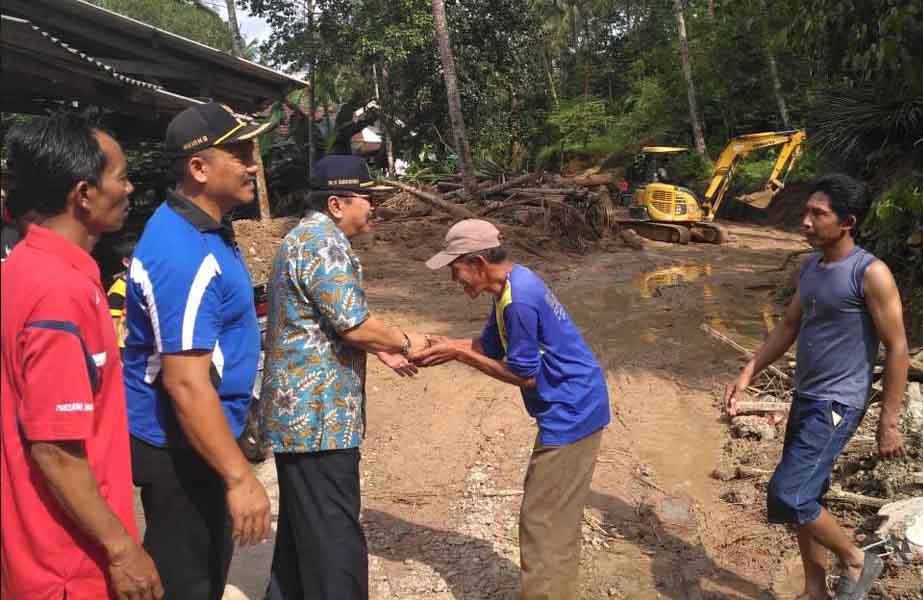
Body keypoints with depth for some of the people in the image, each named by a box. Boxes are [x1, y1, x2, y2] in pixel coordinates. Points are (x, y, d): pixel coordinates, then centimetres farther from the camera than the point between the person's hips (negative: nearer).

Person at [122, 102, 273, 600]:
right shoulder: (184, 253, -26)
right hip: (181, 447, -10)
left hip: (193, 438, 10)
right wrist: (239, 477, -28)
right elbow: (185, 382, -30)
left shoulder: (201, 228, 7)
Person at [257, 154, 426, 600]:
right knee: (334, 537, -3)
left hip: (298, 410, 11)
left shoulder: (305, 236, 17)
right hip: (318, 414, -11)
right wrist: (405, 342, -3)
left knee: (302, 526, 21)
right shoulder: (324, 242, -17)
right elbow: (355, 325, -21)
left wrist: (381, 352, 19)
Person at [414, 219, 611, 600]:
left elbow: (524, 376, -18)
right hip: (575, 409, 10)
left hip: (570, 414, -10)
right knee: (557, 521, 20)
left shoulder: (518, 300, -24)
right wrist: (442, 346, -2)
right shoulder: (514, 283, 6)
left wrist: (458, 354, -14)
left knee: (542, 524, -1)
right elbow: (489, 347, 12)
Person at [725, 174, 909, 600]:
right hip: (804, 398, 8)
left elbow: (897, 349, -14)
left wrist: (889, 422, -14)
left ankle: (856, 562, 14)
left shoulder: (870, 274, -17)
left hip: (837, 405, -8)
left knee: (787, 497, -11)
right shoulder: (810, 267, 7)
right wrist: (746, 375, 8)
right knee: (805, 499, 15)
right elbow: (788, 327, 15)